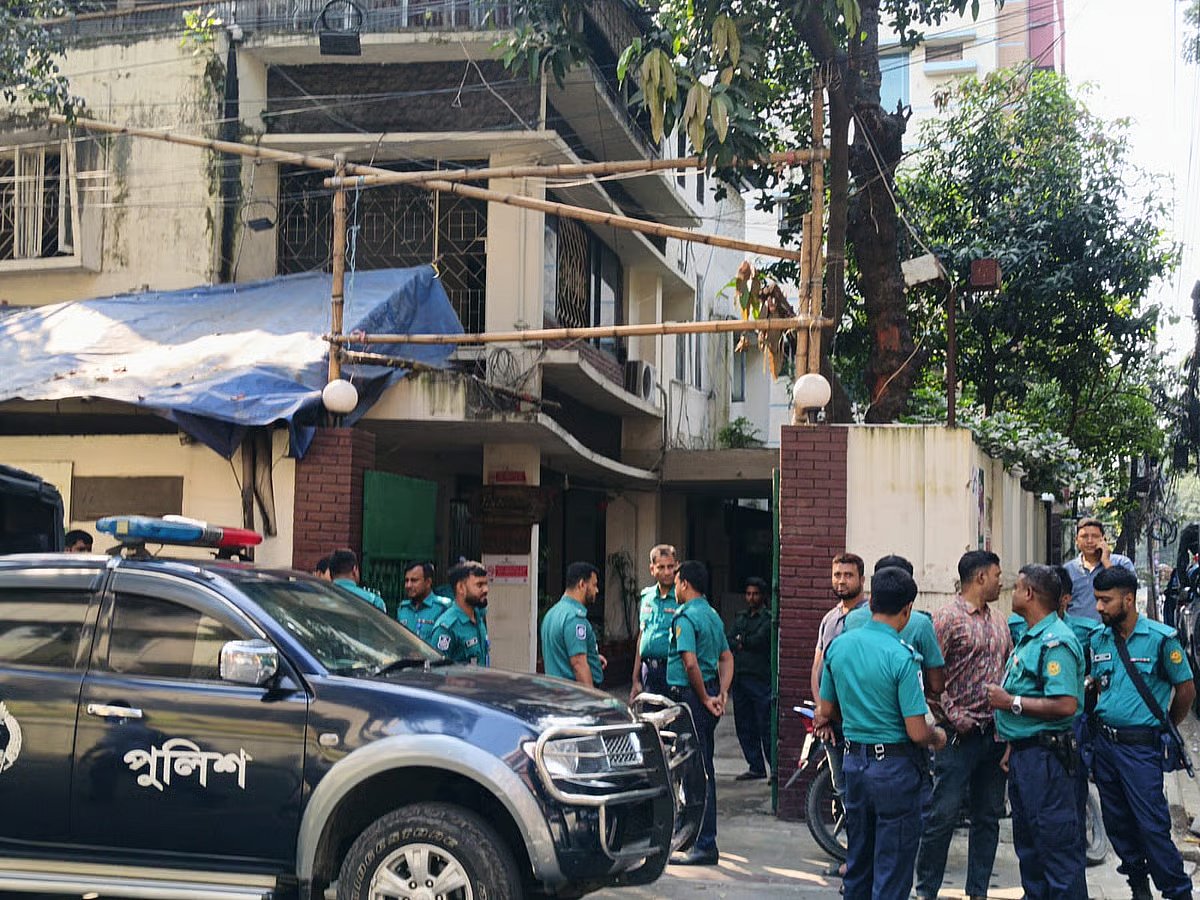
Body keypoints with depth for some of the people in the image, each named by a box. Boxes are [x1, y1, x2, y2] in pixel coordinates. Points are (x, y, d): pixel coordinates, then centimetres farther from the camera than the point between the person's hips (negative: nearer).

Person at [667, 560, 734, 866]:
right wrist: (721, 694, 6)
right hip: (708, 695, 10)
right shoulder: (713, 615, 15)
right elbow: (727, 658, 16)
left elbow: (690, 662, -24)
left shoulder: (686, 617, -14)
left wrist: (704, 698, -13)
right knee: (703, 769, 16)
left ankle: (705, 846, -4)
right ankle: (704, 837, 25)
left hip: (691, 695, -9)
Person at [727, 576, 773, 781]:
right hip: (740, 678, 7)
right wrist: (746, 643, -7)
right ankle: (756, 767, 18)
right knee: (744, 727, 9)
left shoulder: (768, 618, -2)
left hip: (761, 679, -7)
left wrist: (741, 641, 0)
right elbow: (728, 641, 8)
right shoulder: (741, 618, 19)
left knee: (766, 727, -7)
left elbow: (759, 640, -15)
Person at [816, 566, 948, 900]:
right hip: (895, 766, -6)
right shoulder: (902, 657, -18)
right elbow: (917, 732, -18)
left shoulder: (838, 646, 1)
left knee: (857, 862, 19)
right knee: (892, 872, 3)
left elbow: (826, 712, 10)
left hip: (854, 761, 6)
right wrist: (937, 737, 3)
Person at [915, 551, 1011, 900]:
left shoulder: (999, 620, 15)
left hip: (995, 734, 7)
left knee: (988, 818, 11)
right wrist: (954, 717, -15)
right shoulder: (947, 618, -7)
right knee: (943, 815, -4)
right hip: (960, 734, -7)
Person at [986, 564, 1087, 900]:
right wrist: (1012, 747, 18)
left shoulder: (1055, 641, -18)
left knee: (1057, 844, -5)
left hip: (1046, 758, -11)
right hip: (1024, 755, 11)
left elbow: (1066, 705, -27)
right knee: (1028, 845, 19)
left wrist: (1011, 702, -19)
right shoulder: (1029, 637, 15)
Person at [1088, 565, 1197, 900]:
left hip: (1141, 745, -6)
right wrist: (1102, 725, 14)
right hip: (1104, 742, 6)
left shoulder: (1161, 638, -11)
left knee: (1152, 824, -6)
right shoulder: (1098, 639, 6)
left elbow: (1186, 688, -2)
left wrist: (1165, 727, 9)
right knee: (1117, 822, 12)